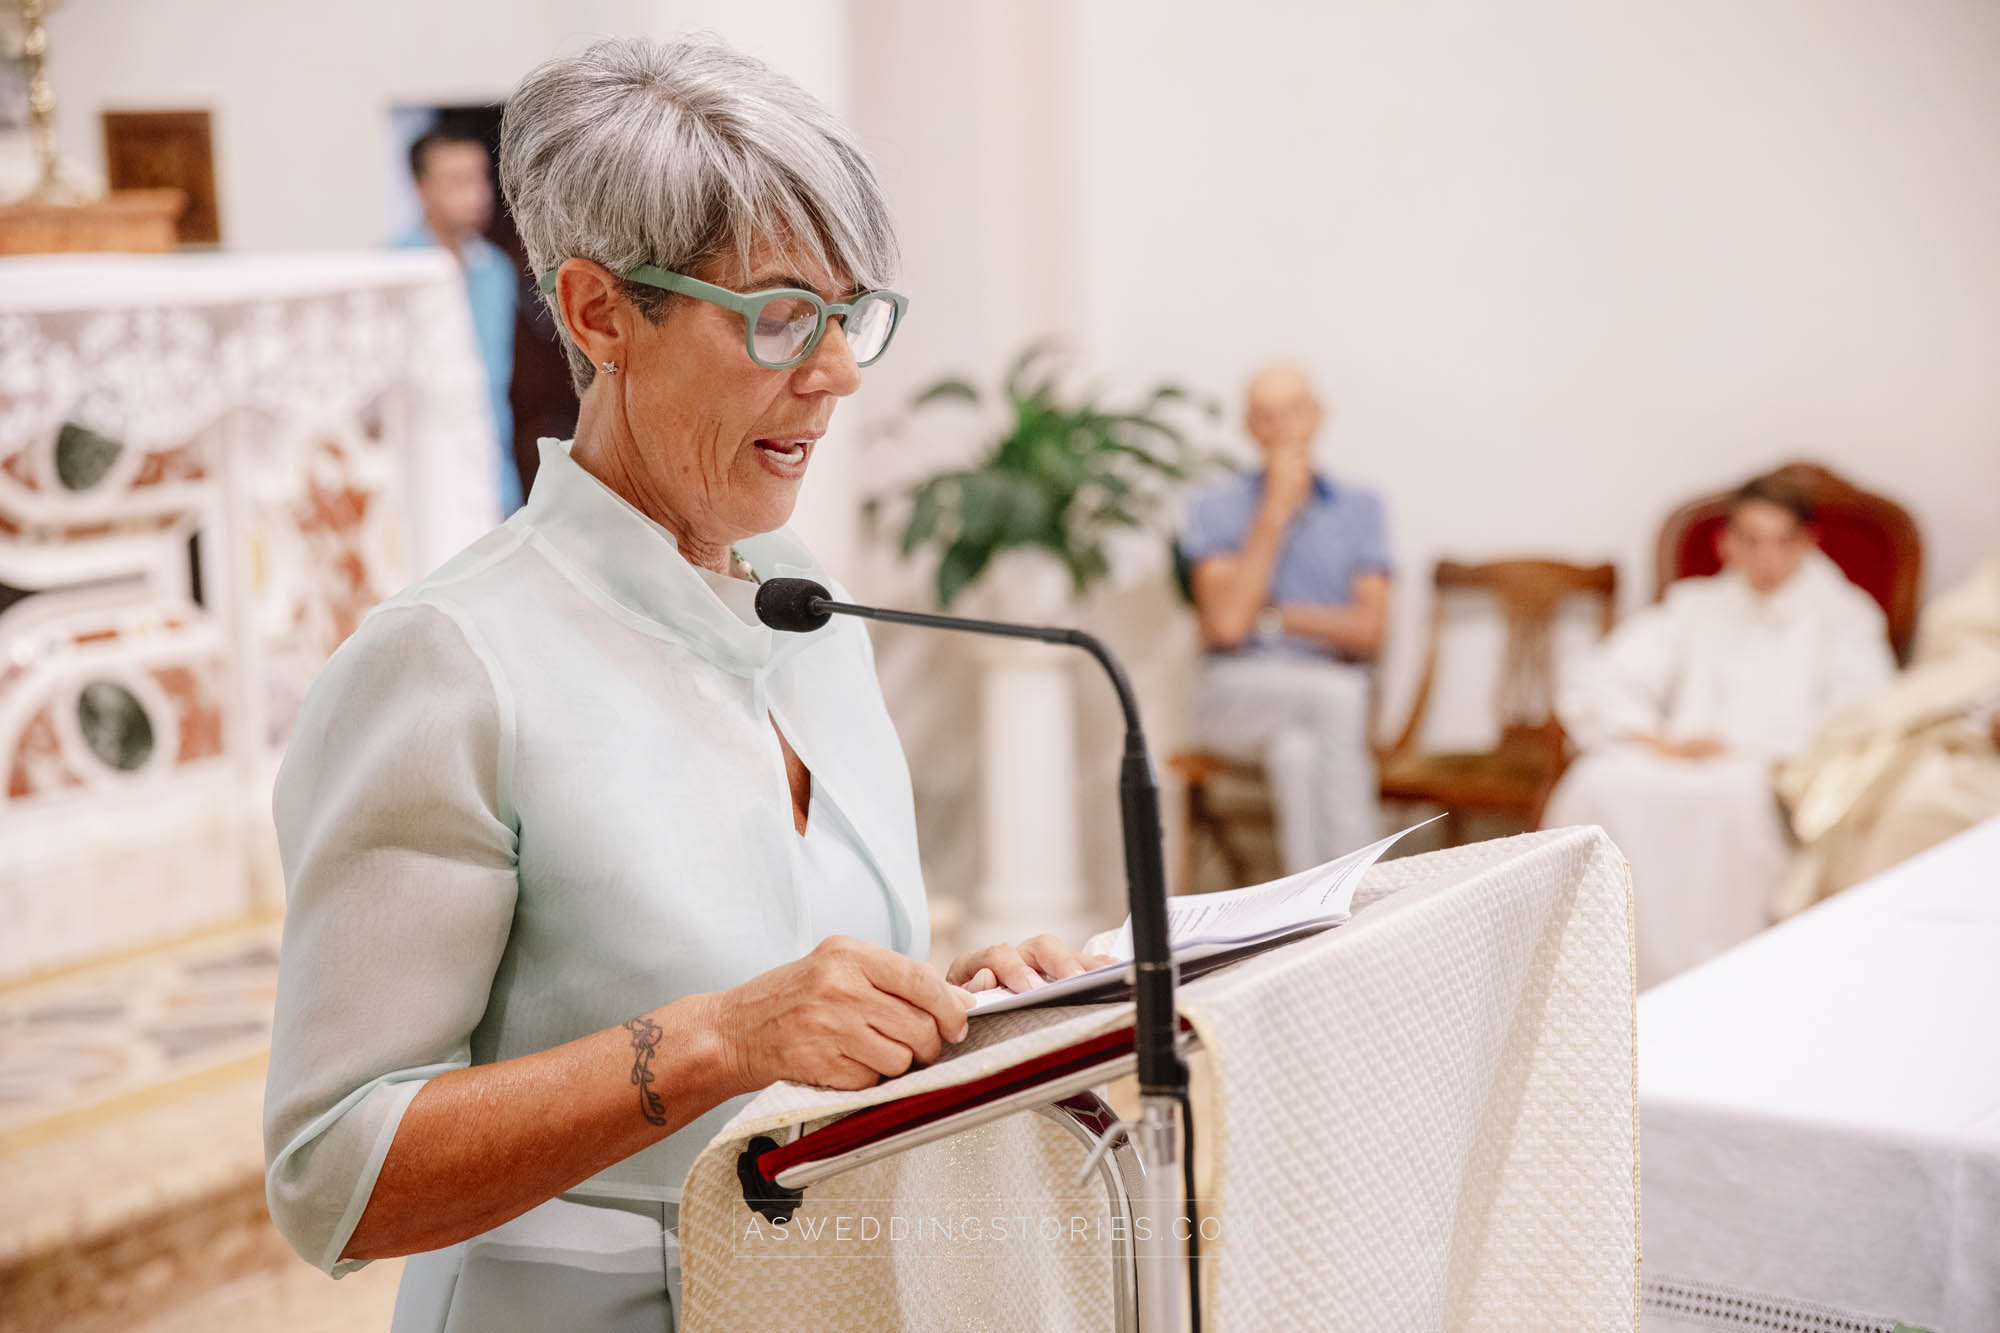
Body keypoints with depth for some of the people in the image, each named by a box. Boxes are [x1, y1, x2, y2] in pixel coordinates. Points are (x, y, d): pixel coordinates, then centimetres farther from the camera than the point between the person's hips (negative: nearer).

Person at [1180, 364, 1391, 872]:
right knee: (1338, 695, -34)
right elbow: (1225, 624, -13)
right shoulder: (1215, 506, 2)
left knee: (1295, 749, -35)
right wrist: (1275, 512, -13)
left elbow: (1368, 629, -1)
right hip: (1236, 696, -2)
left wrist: (1272, 616, -7)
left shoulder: (1360, 507, 10)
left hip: (1334, 688, 2)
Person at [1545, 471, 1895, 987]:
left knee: (1739, 793, -39)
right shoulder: (1694, 607, 26)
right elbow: (1591, 684, 16)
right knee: (1603, 782, -32)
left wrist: (1741, 747, -11)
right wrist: (1652, 739, -5)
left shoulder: (1843, 616, 17)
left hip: (1778, 778, -2)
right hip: (1680, 766, 3)